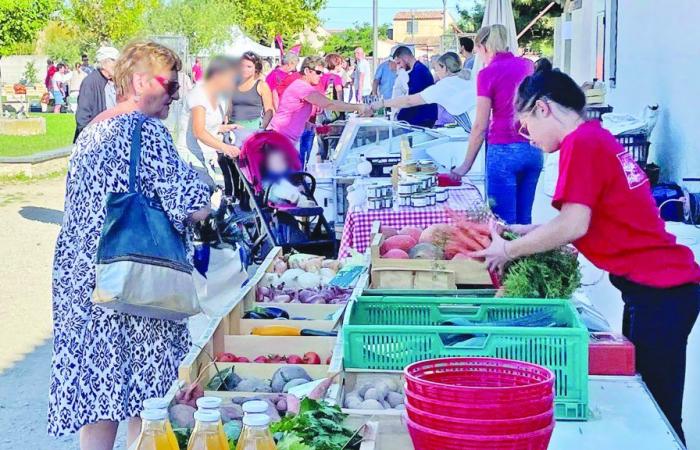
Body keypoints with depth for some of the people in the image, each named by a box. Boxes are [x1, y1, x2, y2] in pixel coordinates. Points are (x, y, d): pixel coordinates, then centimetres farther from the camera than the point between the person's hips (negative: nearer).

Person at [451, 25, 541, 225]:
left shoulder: (487, 74, -7)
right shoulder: (528, 65, 8)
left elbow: (480, 126, -7)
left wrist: (466, 165, -1)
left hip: (504, 151, -6)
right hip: (534, 149, 6)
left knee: (505, 221, 0)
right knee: (524, 219, 12)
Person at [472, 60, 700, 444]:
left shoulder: (580, 143, -13)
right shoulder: (598, 138, 15)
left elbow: (574, 225, -18)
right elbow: (590, 222, 17)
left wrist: (509, 250, -6)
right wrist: (525, 232, 15)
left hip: (658, 291, -10)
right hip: (661, 283, 10)